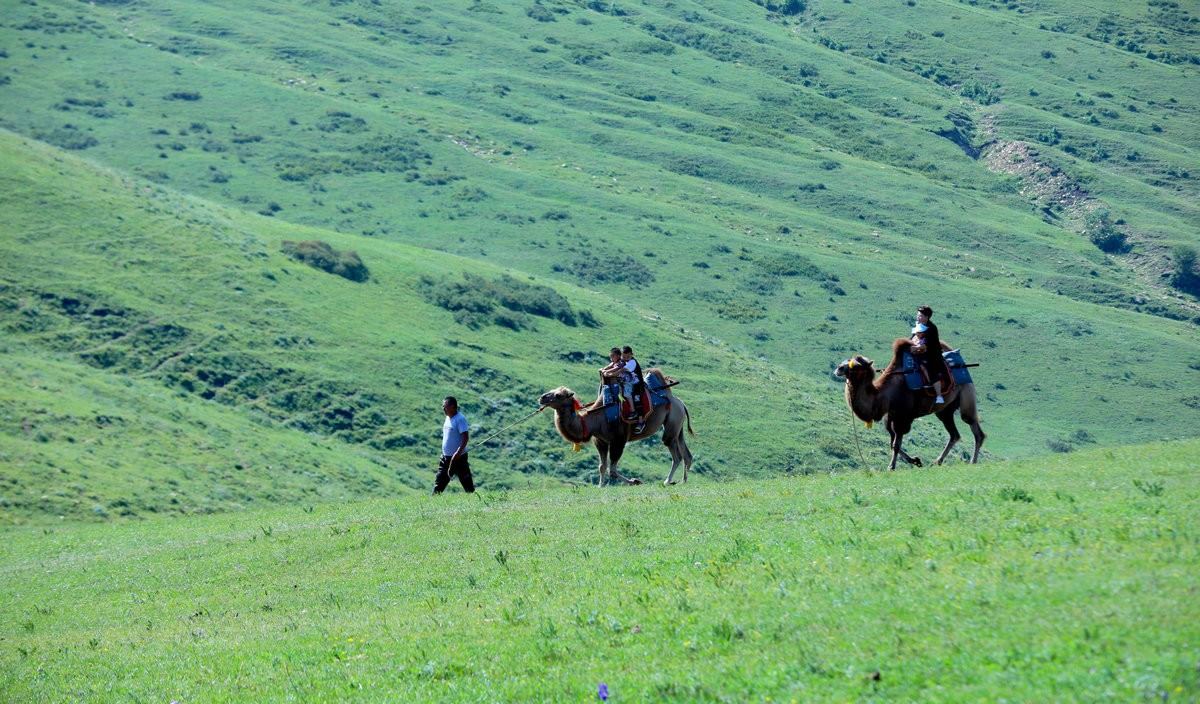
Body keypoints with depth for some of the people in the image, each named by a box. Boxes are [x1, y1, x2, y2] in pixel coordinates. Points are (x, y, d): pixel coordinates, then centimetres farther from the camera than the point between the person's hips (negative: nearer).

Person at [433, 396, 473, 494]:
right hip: (446, 457, 9)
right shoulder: (448, 418, 11)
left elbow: (465, 437, -22)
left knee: (467, 484, 0)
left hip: (458, 457, -9)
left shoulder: (460, 419, -16)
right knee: (439, 483, 8)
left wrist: (459, 452, -30)